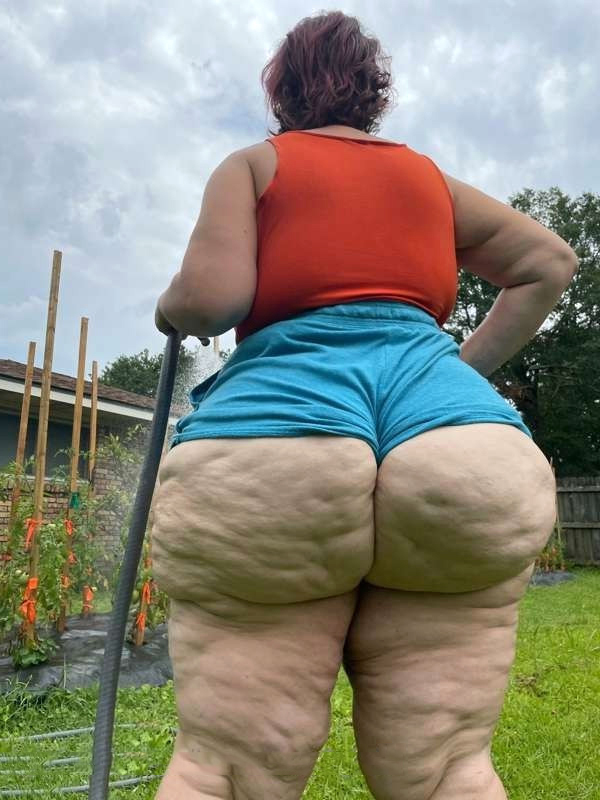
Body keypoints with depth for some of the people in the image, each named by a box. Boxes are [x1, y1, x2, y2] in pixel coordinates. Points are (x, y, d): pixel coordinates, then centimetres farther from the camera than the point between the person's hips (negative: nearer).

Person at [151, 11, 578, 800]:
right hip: (461, 456, 4)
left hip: (270, 447, -2)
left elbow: (212, 297, -2)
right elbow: (551, 262, 28)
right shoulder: (431, 178, 25)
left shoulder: (252, 165, 15)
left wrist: (171, 309, 20)